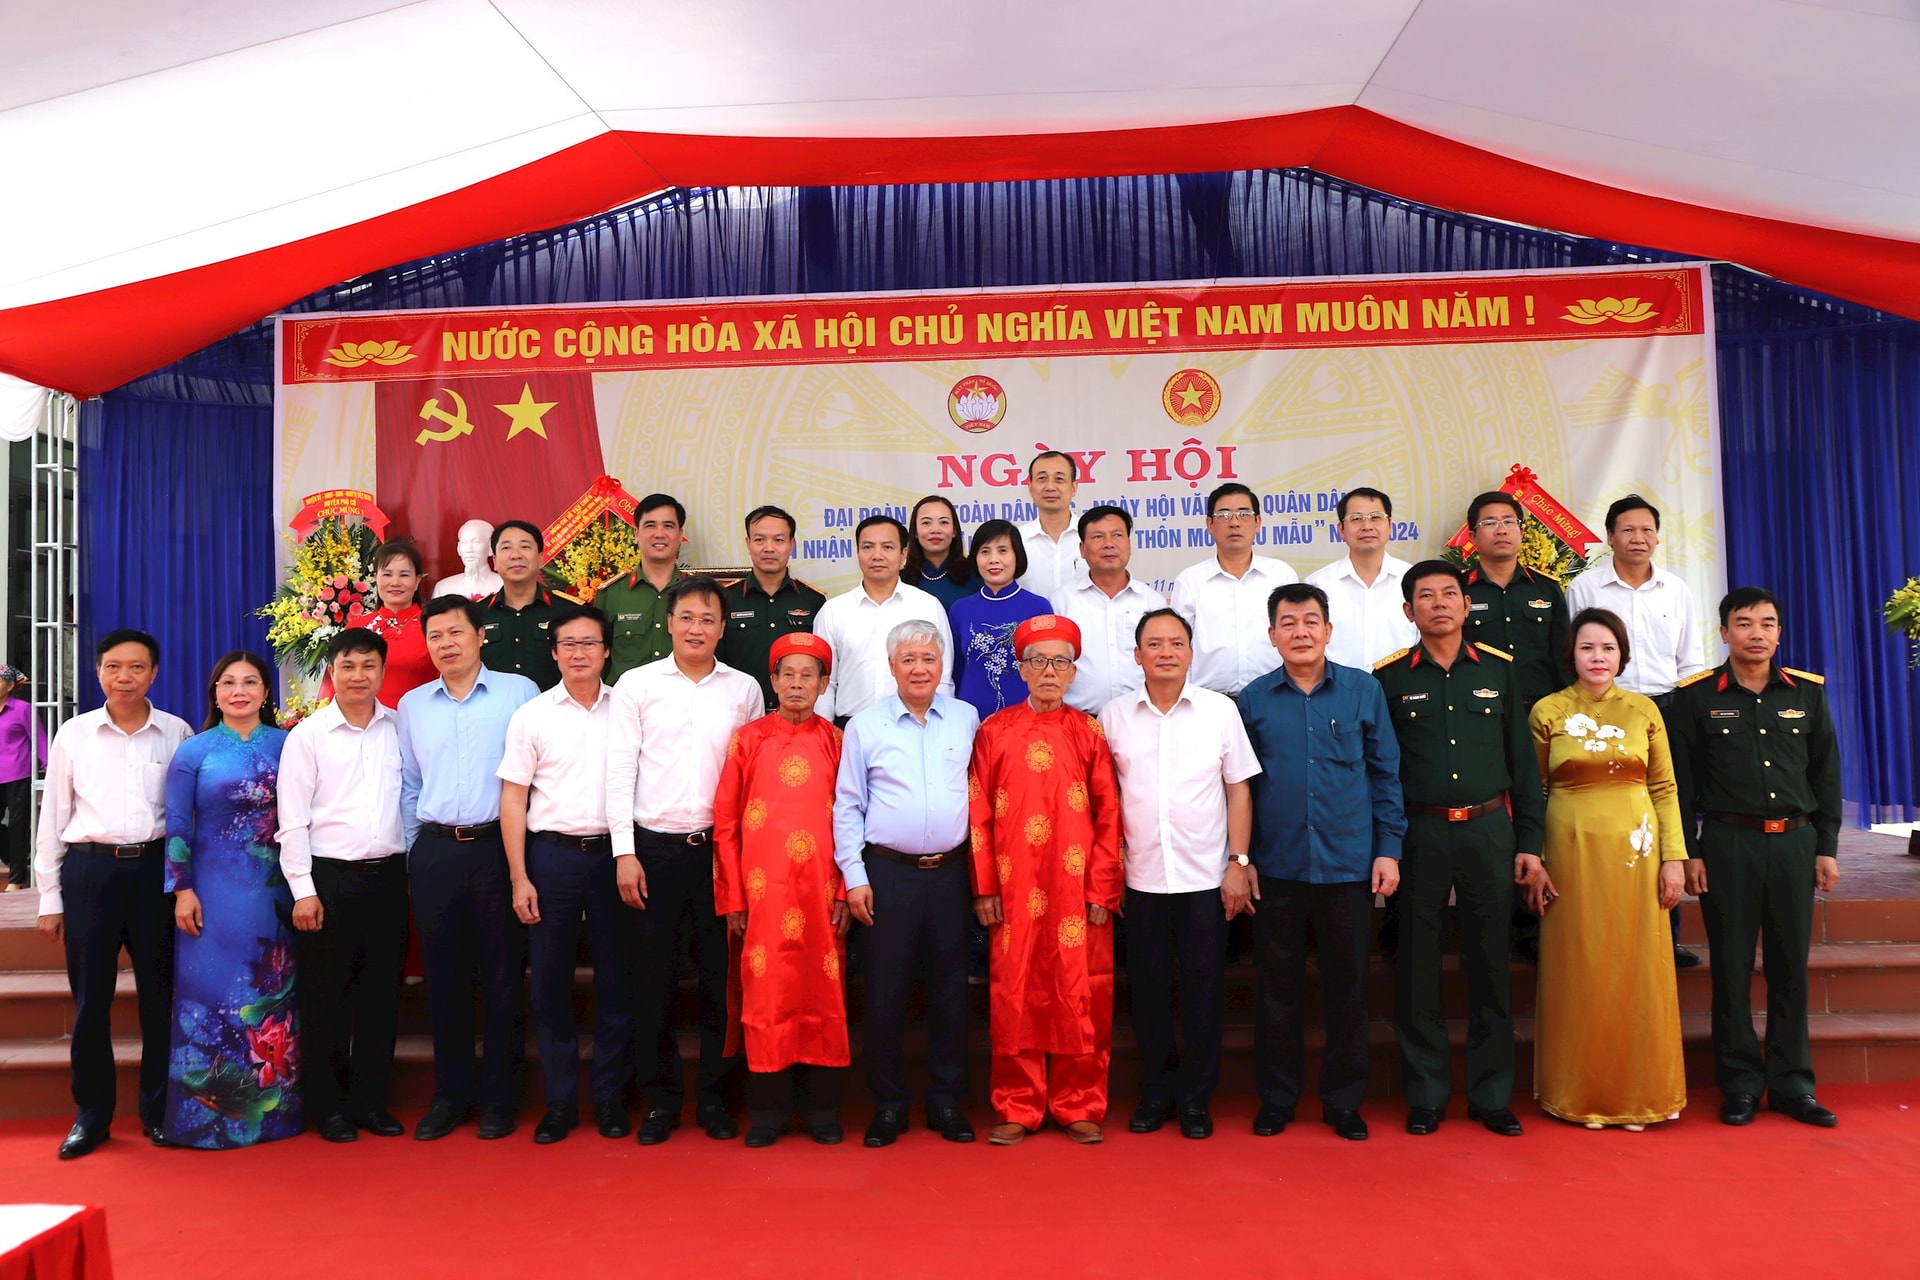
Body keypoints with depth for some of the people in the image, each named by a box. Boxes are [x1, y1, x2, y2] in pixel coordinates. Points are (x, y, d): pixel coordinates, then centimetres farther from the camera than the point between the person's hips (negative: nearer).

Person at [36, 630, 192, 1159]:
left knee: (160, 994, 5)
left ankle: (160, 1111, 18)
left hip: (156, 869, 0)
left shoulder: (177, 733, 4)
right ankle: (91, 1115, 19)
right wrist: (49, 897, 6)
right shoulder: (73, 734, 5)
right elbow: (53, 817, 8)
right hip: (90, 870, 1)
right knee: (90, 997, 5)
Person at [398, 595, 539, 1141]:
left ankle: (499, 1096, 14)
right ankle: (451, 1094, 20)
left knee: (502, 976, 2)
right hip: (435, 852, 3)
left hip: (499, 847, -3)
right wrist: (414, 851, 10)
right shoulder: (412, 705, 12)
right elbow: (409, 786, 17)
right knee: (444, 978, 8)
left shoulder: (518, 692, 0)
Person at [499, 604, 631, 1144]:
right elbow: (513, 799, 2)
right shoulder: (531, 716, 3)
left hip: (613, 854, 0)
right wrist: (519, 878, -4)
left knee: (615, 978, 5)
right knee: (549, 981, 5)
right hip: (552, 856, 0)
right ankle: (560, 1100, 17)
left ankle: (610, 1096, 17)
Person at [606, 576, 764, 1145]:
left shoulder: (745, 689, 7)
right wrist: (625, 852, -5)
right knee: (654, 976, 5)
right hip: (655, 846, -1)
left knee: (721, 975, 5)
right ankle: (660, 1098, 18)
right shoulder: (636, 685, 3)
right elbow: (620, 771, 1)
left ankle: (715, 1096, 19)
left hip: (721, 845, 1)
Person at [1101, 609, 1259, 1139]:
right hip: (1142, 876, 1)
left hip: (1207, 876, -1)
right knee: (1148, 985, 8)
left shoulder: (1220, 710, 0)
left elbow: (1239, 790, 3)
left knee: (1204, 986, 5)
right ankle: (1156, 1091, 24)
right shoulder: (1114, 716, 2)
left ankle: (1195, 1097, 20)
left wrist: (1239, 863, -2)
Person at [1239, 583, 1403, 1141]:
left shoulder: (1364, 690, 1)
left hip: (1349, 865, 0)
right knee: (1278, 986, 9)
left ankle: (1344, 1101, 24)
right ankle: (1276, 1099, 23)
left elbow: (1385, 773, 5)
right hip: (1276, 867, 0)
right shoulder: (1254, 699, 2)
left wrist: (1388, 849, 0)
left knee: (1347, 987, 9)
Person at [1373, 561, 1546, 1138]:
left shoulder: (1498, 670, 6)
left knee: (1490, 965, 8)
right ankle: (1426, 1096, 17)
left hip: (1489, 831, 1)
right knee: (1417, 968, 5)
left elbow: (1523, 761, 8)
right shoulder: (1388, 678, 1)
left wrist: (1529, 844, 4)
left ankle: (1491, 1095, 21)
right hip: (1418, 835, -1)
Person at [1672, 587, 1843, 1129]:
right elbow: (1682, 782, -1)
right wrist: (1689, 852, -4)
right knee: (1732, 967, 3)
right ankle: (1740, 1084, 14)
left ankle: (1792, 1084, 19)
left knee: (1791, 966, 7)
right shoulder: (1697, 696, -1)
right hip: (1728, 842, -2)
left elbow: (1826, 773, 10)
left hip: (1795, 841, 2)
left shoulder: (1808, 691, 7)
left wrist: (1827, 848, 6)